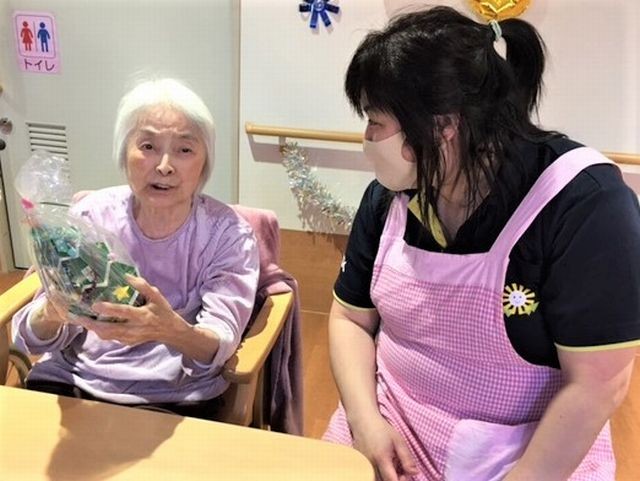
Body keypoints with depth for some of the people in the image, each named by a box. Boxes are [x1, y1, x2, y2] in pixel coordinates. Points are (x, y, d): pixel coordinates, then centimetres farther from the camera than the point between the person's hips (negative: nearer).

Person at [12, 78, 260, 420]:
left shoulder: (228, 234, -7)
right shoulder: (90, 215, -2)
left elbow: (220, 345, -17)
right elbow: (36, 337, -2)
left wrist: (171, 331, -39)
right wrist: (50, 314, -26)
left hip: (172, 402, -2)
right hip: (69, 381, 3)